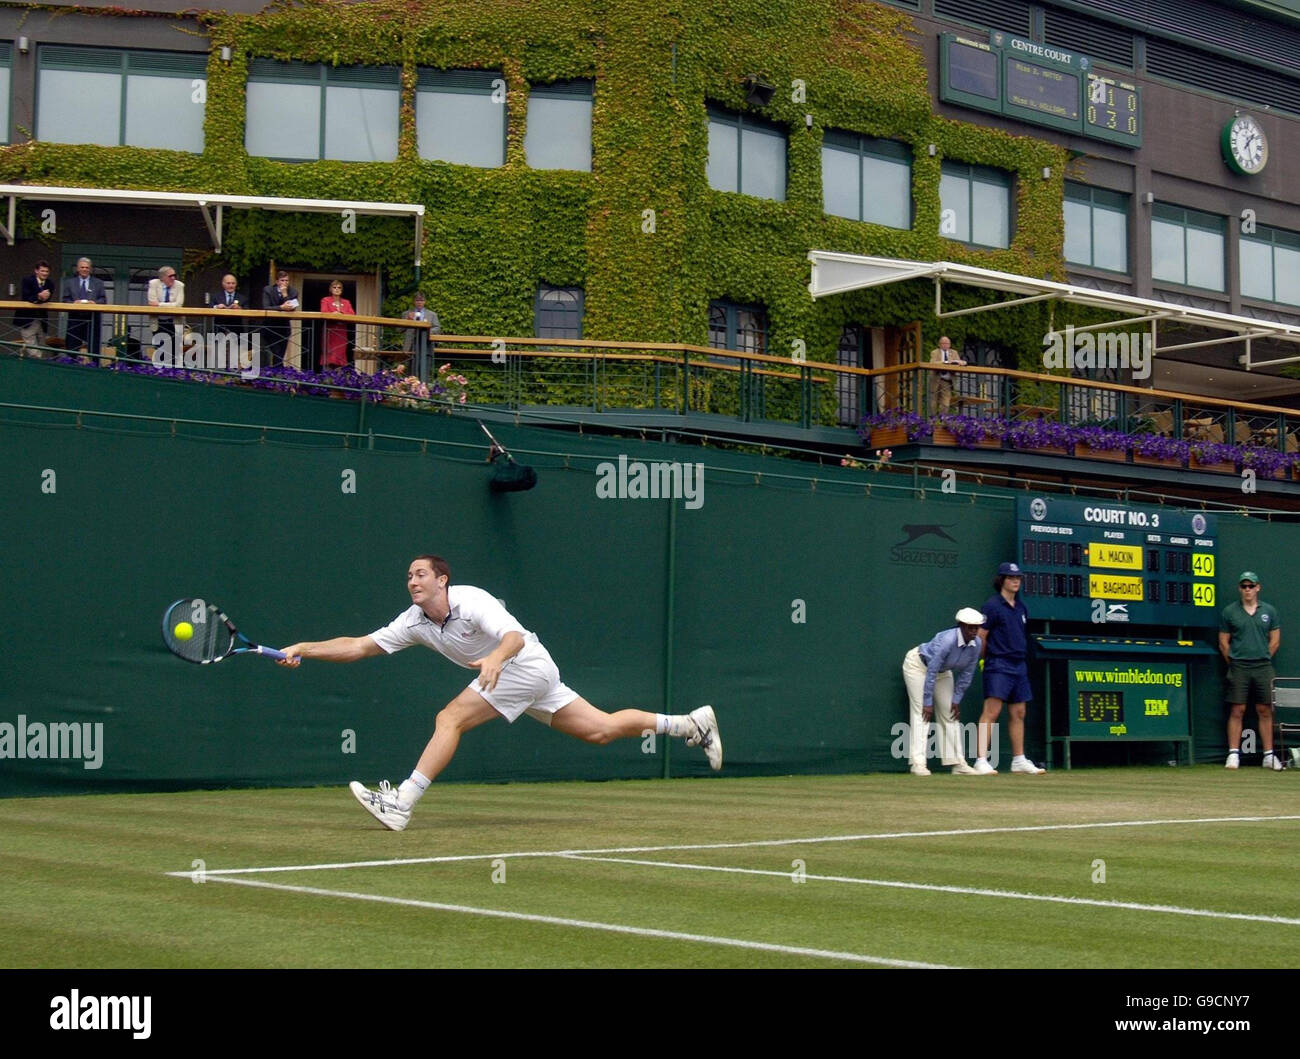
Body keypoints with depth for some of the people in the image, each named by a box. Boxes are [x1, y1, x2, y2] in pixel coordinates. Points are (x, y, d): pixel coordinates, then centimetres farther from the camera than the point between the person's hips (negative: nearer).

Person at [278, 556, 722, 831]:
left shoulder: (471, 601, -21)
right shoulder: (413, 621, 0)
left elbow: (515, 636, -35)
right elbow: (358, 646, -2)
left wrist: (497, 656, -56)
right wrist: (303, 649, -13)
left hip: (528, 665, -8)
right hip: (506, 675, 8)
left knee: (450, 718, -19)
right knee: (601, 730, 7)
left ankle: (401, 803, -20)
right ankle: (690, 723, 16)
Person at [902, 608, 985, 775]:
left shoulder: (977, 644, -17)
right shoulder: (947, 640, -36)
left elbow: (966, 674, -5)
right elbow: (931, 672, -32)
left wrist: (957, 700, -3)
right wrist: (928, 702, -28)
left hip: (943, 671, 7)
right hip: (918, 665, -7)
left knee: (950, 714, 3)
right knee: (921, 712, -16)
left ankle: (958, 763, 5)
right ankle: (917, 763, -20)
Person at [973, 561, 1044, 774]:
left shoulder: (1021, 607, 15)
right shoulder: (993, 605, -7)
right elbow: (981, 636, -7)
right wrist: (986, 660, 1)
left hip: (1019, 666, 8)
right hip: (998, 666, -8)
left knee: (1018, 714, 11)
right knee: (991, 711, -14)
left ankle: (1019, 760, 19)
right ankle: (981, 761, -17)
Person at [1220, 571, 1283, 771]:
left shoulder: (1269, 611, 9)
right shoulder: (1229, 611, 4)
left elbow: (1275, 641, 11)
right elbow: (1223, 643, 7)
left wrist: (1262, 660, 7)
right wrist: (1234, 664, 4)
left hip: (1263, 668, 1)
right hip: (1238, 669, -1)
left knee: (1265, 711, 2)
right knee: (1237, 711, -3)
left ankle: (1269, 756, 6)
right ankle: (1233, 754, -1)